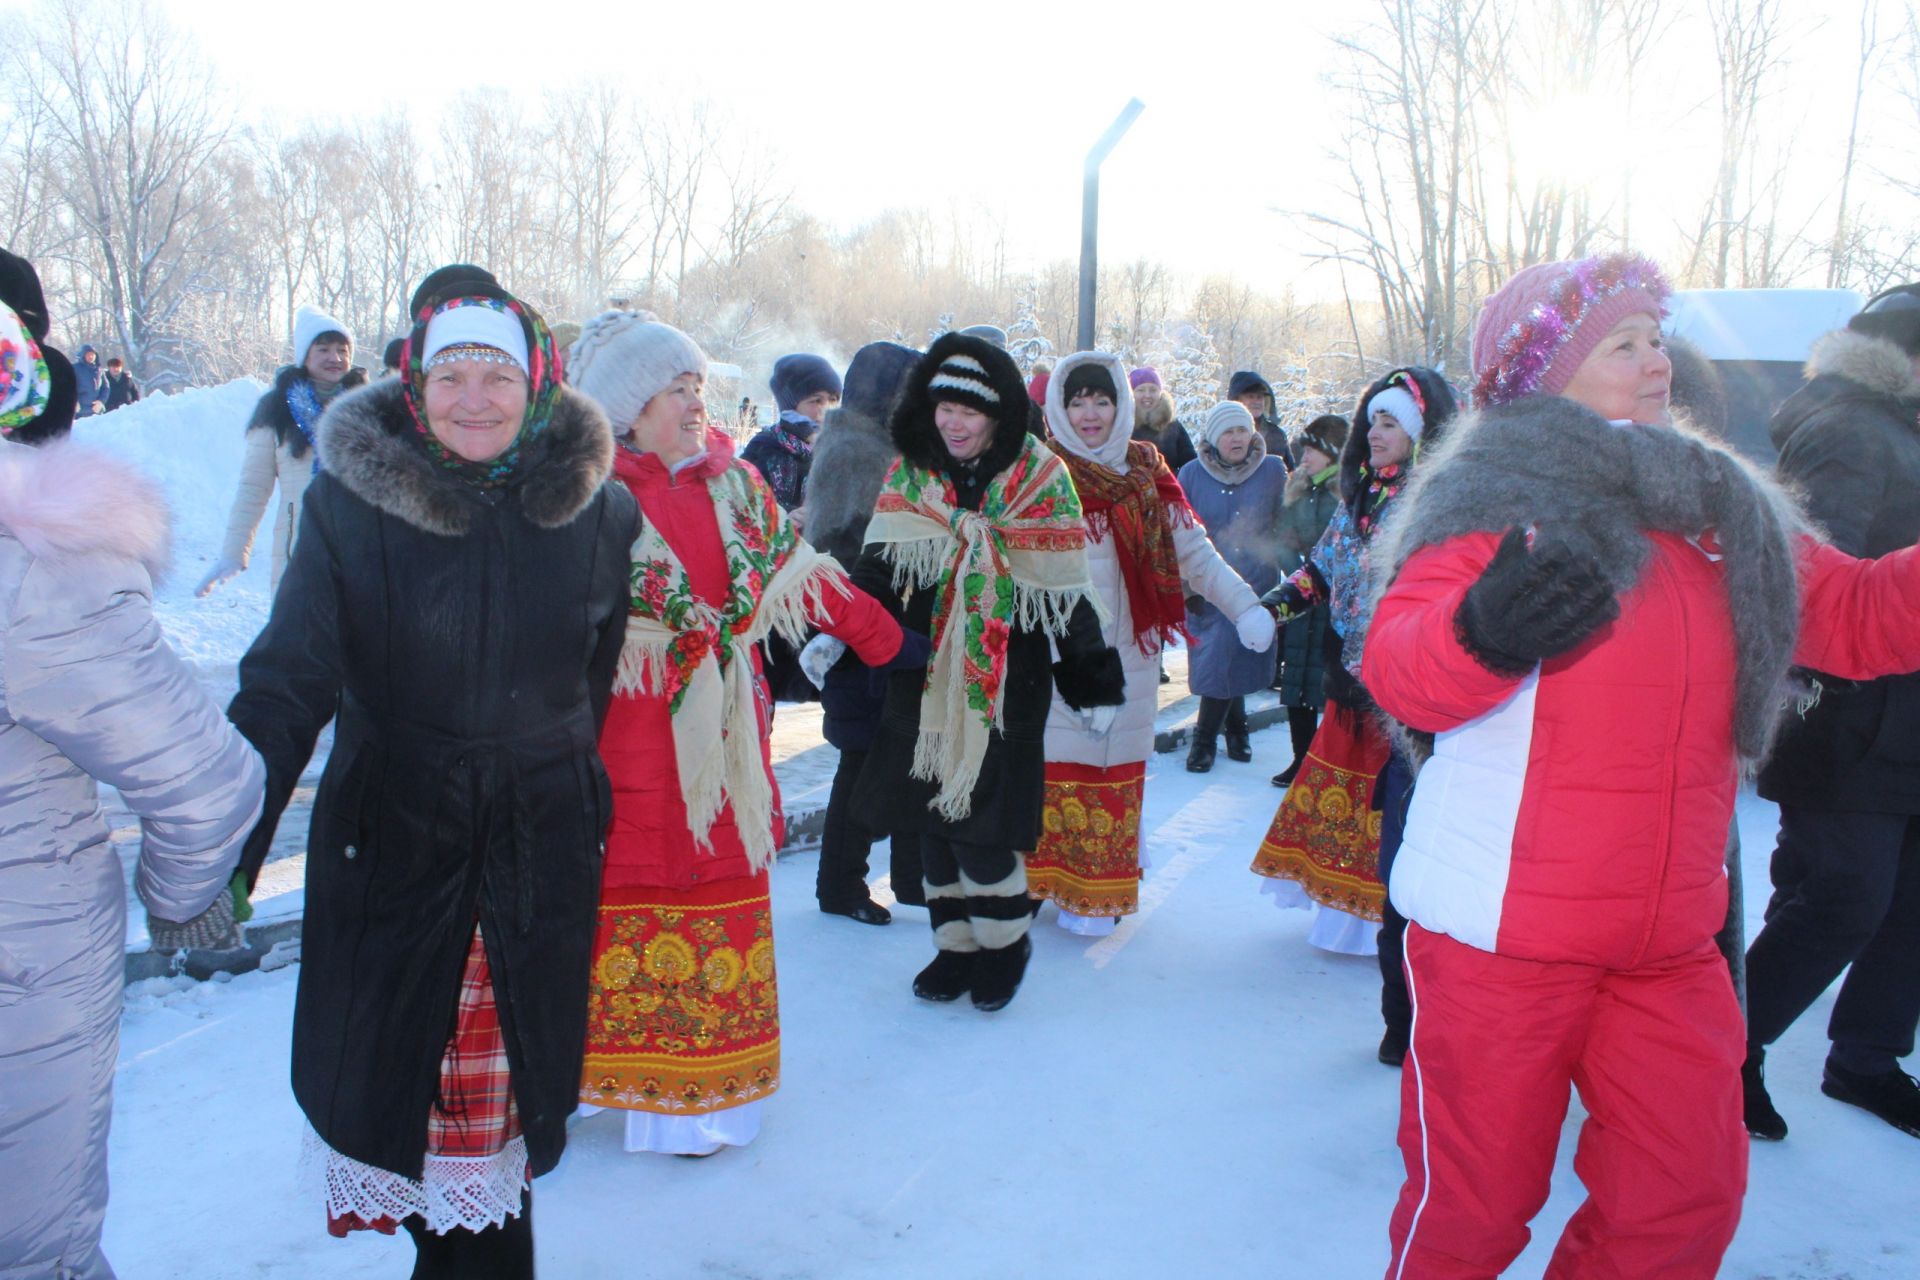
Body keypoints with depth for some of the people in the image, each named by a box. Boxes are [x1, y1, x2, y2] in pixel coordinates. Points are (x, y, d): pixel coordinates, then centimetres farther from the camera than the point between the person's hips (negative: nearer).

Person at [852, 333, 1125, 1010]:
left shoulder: (1038, 478, -5)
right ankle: (956, 946, 28)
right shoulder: (910, 472, 5)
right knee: (934, 819, 10)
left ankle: (1004, 945, 21)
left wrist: (1096, 683, -2)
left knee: (982, 828, -5)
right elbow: (881, 568, -1)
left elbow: (1068, 591, -4)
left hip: (1006, 684, -4)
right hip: (924, 678, 4)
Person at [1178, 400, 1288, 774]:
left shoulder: (1273, 470, 1)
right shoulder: (1191, 475, 0)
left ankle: (1205, 739, 22)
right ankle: (1235, 728, 19)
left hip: (1258, 589, 1)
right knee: (1216, 661, -3)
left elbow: (1285, 525, 9)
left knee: (1238, 660, 3)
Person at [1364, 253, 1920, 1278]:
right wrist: (1480, 632, -40)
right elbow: (1395, 669, -19)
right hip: (1502, 935, -6)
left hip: (1667, 947, 6)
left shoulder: (1724, 510, 11)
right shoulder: (1493, 496, -8)